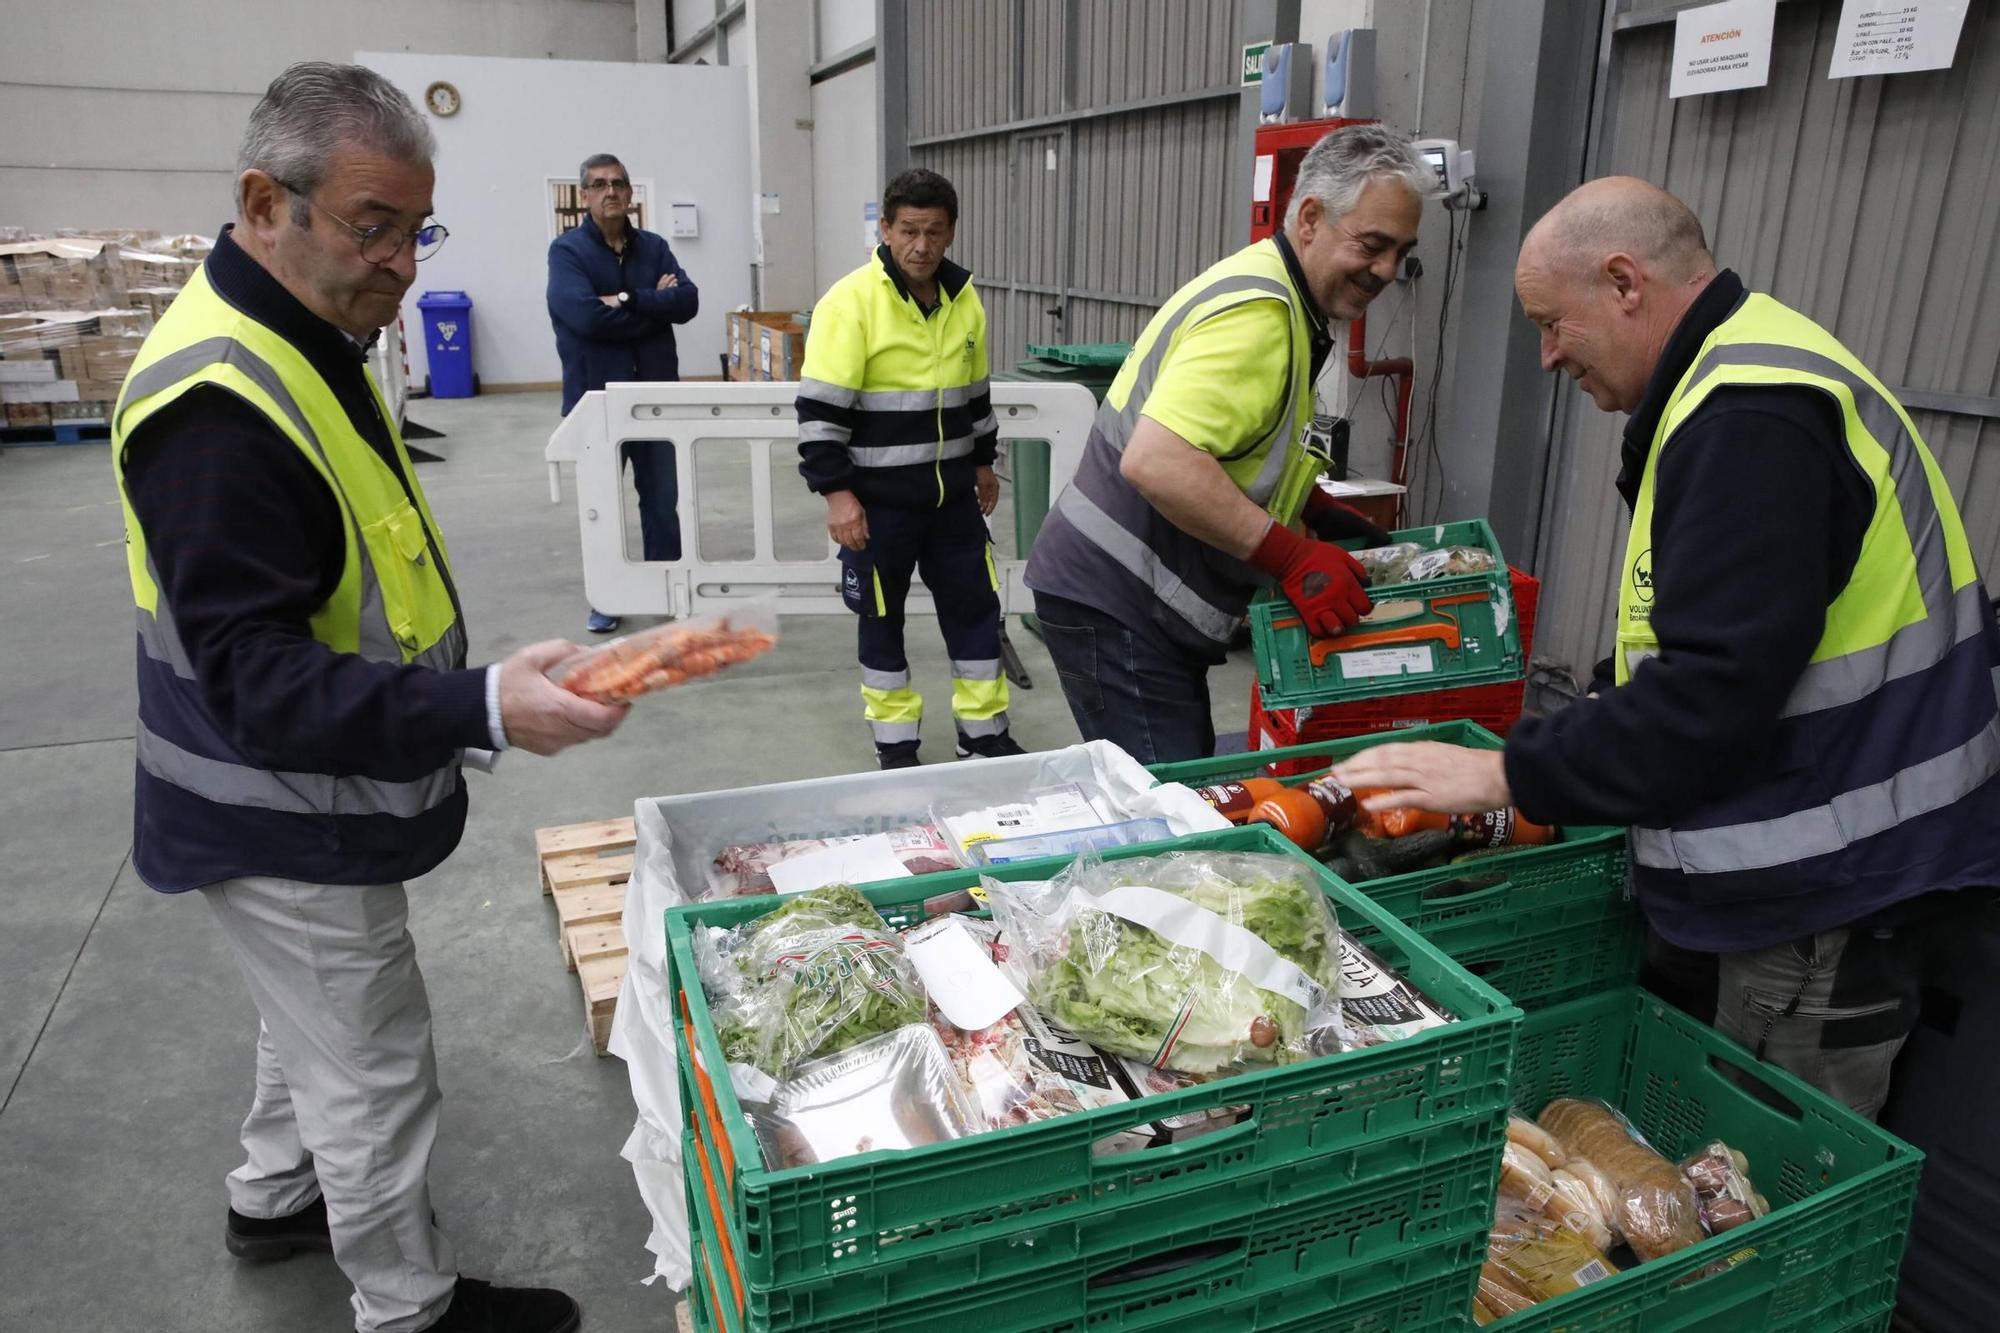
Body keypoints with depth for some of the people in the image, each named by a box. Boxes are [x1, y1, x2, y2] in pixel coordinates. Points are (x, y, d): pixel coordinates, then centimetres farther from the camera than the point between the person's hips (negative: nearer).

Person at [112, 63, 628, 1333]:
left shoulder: (302, 338, 5)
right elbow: (252, 676, -31)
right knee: (376, 1075, 7)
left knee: (320, 1021, 28)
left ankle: (276, 1196, 52)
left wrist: (478, 688, 18)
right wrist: (481, 711, -41)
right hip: (289, 830, -10)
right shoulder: (217, 402, -29)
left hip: (313, 806, 10)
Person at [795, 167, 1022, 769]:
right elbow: (820, 409, -16)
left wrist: (983, 461, 22)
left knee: (975, 605, 9)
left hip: (953, 492, 5)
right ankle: (895, 744, 21)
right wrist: (836, 492, -19)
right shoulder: (851, 301, -14)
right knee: (882, 615, 7)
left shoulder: (964, 299, 5)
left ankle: (985, 732, 24)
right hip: (879, 497, -5)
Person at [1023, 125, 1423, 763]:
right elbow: (1154, 460, -32)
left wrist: (1320, 512, 10)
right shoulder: (1257, 313, -20)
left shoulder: (1274, 299, 14)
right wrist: (1293, 557, -28)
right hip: (1114, 603, -10)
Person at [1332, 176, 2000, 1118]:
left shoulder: (1752, 419, -22)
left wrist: (1509, 775, -18)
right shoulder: (1747, 376, 13)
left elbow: (1714, 692, -26)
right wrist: (1574, 737, 10)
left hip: (1819, 904, -10)